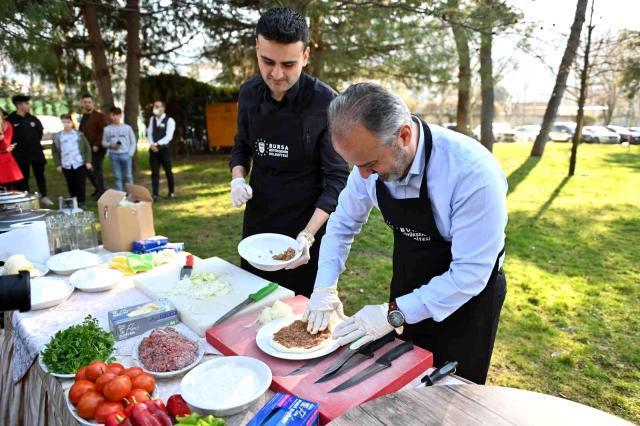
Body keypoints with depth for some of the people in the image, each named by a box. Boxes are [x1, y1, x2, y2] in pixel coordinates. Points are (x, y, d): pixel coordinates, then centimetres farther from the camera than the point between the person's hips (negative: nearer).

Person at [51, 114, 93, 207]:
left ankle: (81, 202, 11)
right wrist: (58, 164, 3)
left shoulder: (79, 135, 2)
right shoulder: (57, 137, 5)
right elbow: (54, 152, 10)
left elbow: (87, 148, 4)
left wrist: (88, 161, -2)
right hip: (66, 166, 2)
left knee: (80, 185, 1)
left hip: (80, 164, -2)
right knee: (71, 186, 7)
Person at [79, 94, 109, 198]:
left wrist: (97, 145, -21)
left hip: (97, 148, -8)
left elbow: (105, 132, -17)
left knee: (97, 169, -6)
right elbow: (81, 131, 22)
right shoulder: (83, 117, 16)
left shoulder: (100, 116, -9)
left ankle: (101, 192, 3)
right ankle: (98, 188, 26)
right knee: (86, 169, 12)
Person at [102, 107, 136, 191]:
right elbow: (104, 142, 9)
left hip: (125, 154, -1)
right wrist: (110, 145, -11)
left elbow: (133, 142, 5)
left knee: (128, 176, 5)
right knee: (117, 176, 6)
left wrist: (130, 153, -4)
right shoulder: (107, 129, 3)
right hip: (114, 155, 1)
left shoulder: (127, 127, 2)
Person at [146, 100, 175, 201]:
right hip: (153, 149, 4)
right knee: (154, 172, 0)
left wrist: (157, 144, -21)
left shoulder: (169, 120, -6)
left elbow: (168, 136, -13)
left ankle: (171, 192, 23)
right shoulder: (152, 119, 12)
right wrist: (152, 145, -10)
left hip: (164, 149, -4)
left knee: (168, 171, 6)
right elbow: (149, 133, 8)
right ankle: (155, 195, -1)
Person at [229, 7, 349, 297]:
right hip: (257, 220, 5)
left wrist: (307, 235, -27)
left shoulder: (326, 103, -19)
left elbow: (337, 178, -17)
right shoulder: (249, 93, -3)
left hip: (306, 228, -4)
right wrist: (238, 179, -9)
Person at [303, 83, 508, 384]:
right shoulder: (373, 155, -14)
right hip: (409, 291, 5)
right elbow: (343, 223, -1)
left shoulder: (474, 172, -33)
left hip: (467, 295, -4)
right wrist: (325, 287, -10)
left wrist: (394, 314, -27)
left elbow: (471, 272, -29)